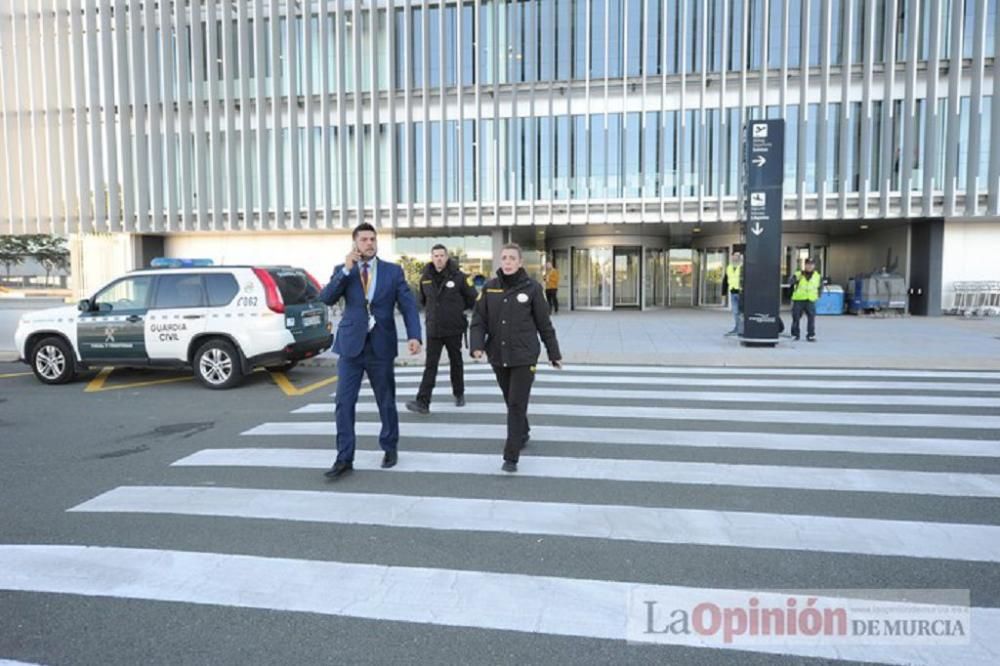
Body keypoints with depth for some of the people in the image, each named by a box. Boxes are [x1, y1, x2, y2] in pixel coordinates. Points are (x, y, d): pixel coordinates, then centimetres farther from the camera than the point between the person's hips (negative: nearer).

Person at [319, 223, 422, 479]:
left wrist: (414, 335, -17)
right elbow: (326, 298, -9)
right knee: (344, 403, -2)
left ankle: (389, 448, 30)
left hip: (380, 346, 0)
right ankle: (344, 458, 6)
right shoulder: (343, 270, 5)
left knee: (386, 402, 11)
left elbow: (408, 305, -3)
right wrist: (346, 270, -16)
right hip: (351, 345, 1)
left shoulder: (393, 271, 3)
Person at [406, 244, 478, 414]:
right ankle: (423, 402, -7)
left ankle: (459, 394, 31)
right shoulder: (425, 277, 3)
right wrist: (430, 312, 11)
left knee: (456, 362, 13)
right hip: (433, 329, 2)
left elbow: (472, 298, 1)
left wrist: (457, 309, 5)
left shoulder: (458, 276, -7)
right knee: (430, 365, -3)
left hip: (454, 329, -2)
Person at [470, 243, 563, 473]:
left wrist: (554, 353, 5)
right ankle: (523, 434, 44)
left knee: (517, 405, -5)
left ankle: (511, 457, 1)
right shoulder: (489, 287, 2)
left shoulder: (532, 288, -6)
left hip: (524, 357, -3)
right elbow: (479, 321, 1)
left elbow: (544, 324, 0)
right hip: (498, 357, 4)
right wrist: (477, 346, -15)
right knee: (511, 402, 18)